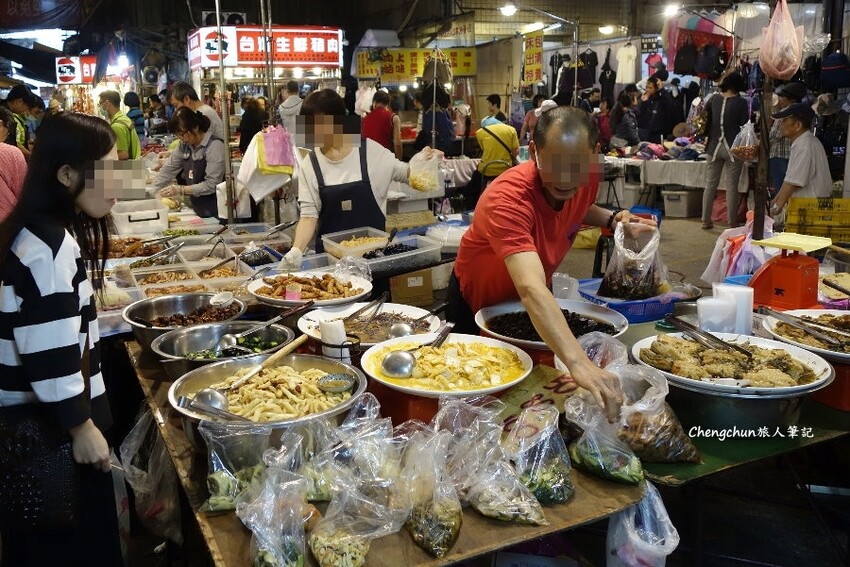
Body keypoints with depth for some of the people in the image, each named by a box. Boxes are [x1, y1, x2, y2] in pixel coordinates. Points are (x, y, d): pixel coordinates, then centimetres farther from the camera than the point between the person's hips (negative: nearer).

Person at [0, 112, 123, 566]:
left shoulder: (52, 231, 7)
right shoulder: (47, 248, -25)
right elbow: (49, 353, -26)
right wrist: (81, 426, -17)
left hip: (42, 413, 9)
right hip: (46, 424, -9)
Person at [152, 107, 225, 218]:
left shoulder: (215, 146, -14)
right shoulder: (185, 145, 7)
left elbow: (212, 185, -19)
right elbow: (167, 170, 11)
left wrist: (181, 190, -22)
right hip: (197, 211, 6)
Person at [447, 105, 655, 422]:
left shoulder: (588, 177, -20)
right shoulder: (508, 197, -42)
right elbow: (531, 290, -57)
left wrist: (612, 218, -13)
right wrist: (578, 362, -69)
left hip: (539, 304, 6)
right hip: (478, 304, -5)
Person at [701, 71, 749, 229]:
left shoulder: (714, 99, 2)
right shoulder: (741, 103, -7)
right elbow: (744, 126, -3)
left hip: (714, 147, 3)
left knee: (710, 184, 9)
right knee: (732, 185, 1)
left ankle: (705, 220, 11)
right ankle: (732, 222, 5)